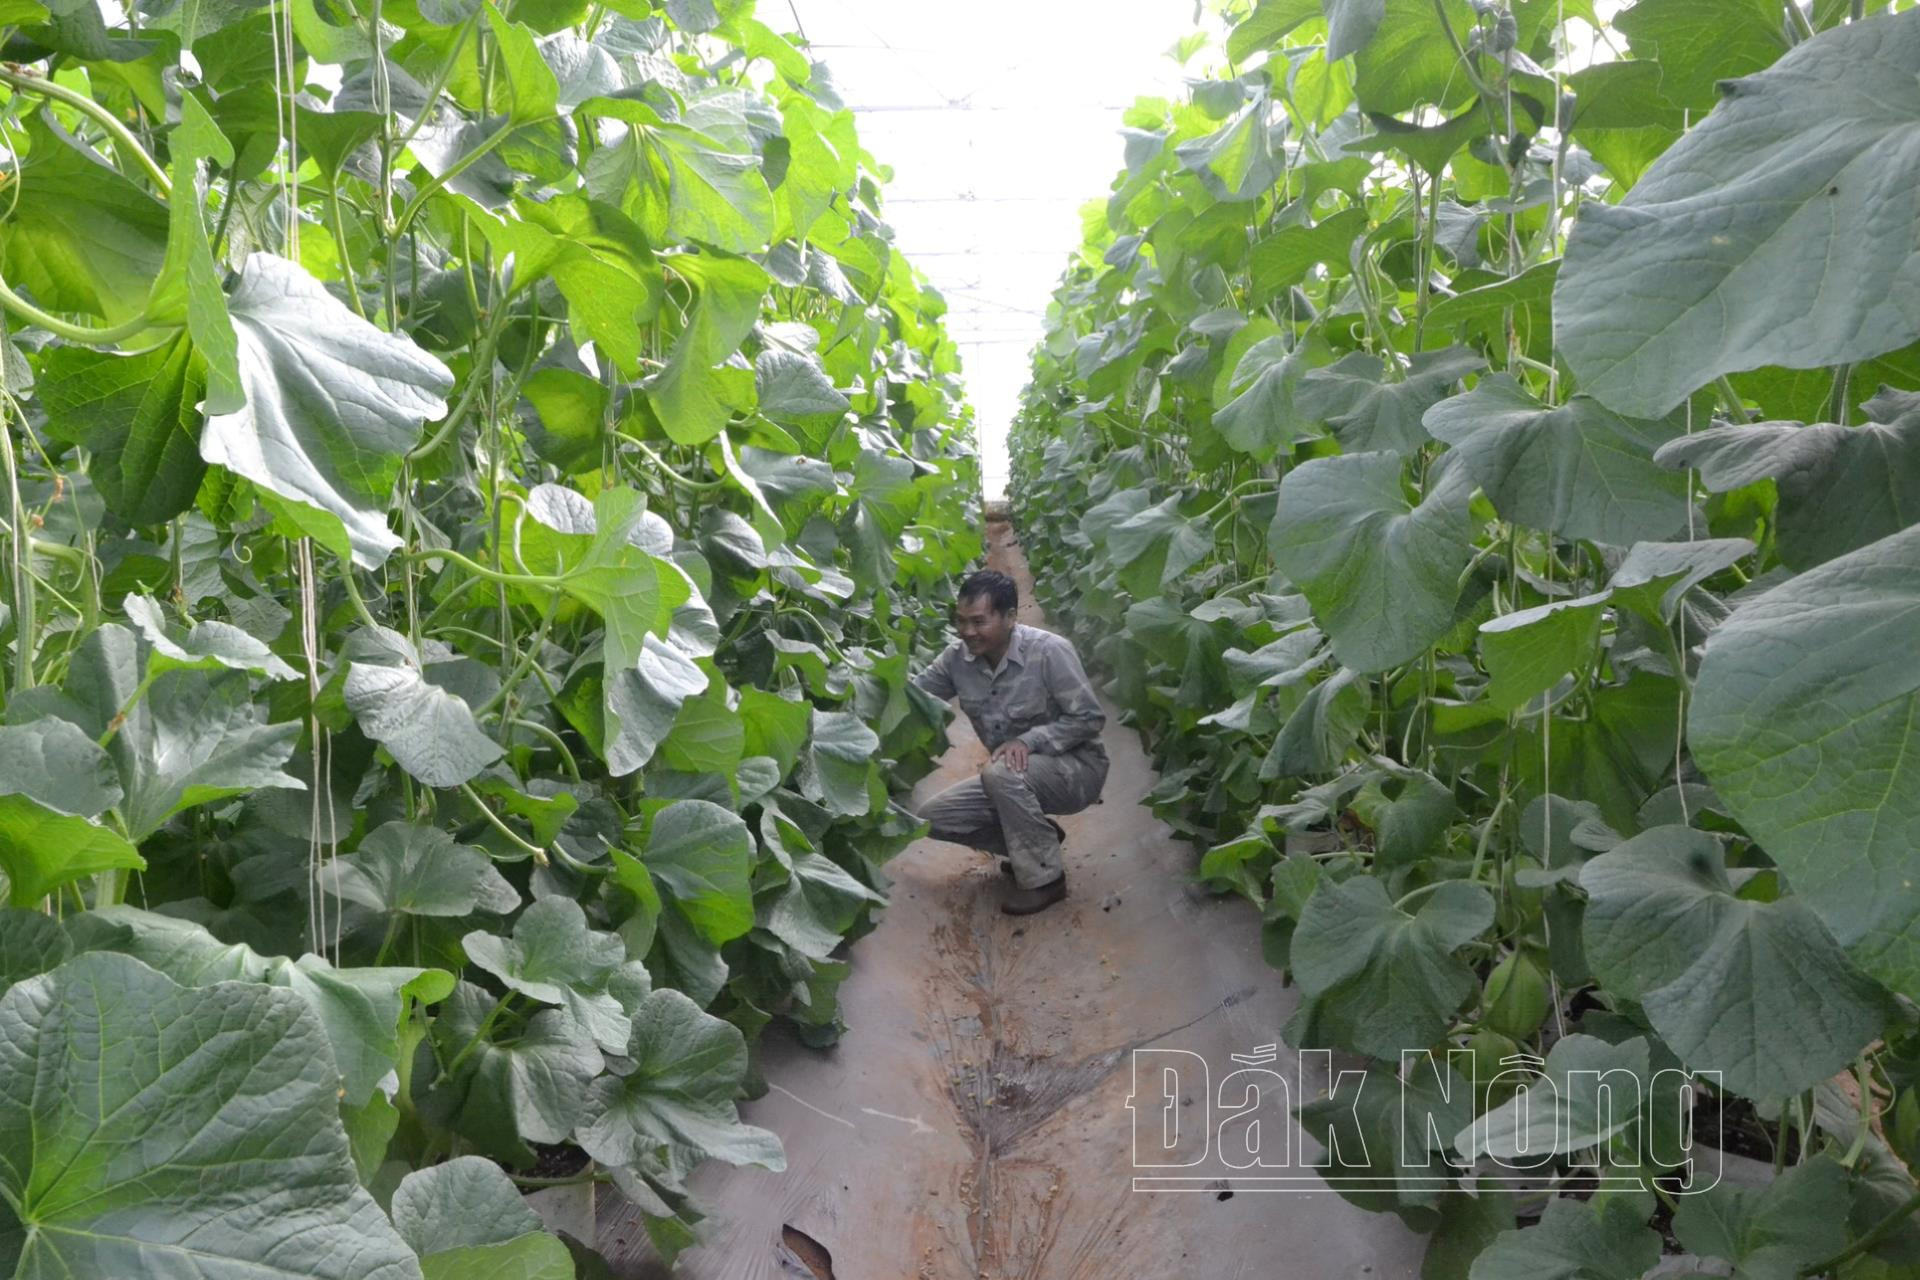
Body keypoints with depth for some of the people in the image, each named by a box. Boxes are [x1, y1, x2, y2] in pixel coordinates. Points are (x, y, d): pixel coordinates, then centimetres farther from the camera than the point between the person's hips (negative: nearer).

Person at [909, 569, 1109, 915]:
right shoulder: (957, 657, -7)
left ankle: (1045, 878, -17)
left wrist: (1030, 740, -32)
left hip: (1076, 769, -7)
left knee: (1001, 773, -36)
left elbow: (1089, 717, -20)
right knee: (931, 818, -2)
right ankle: (1039, 838, 12)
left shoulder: (1049, 651, -23)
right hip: (1014, 779, 7)